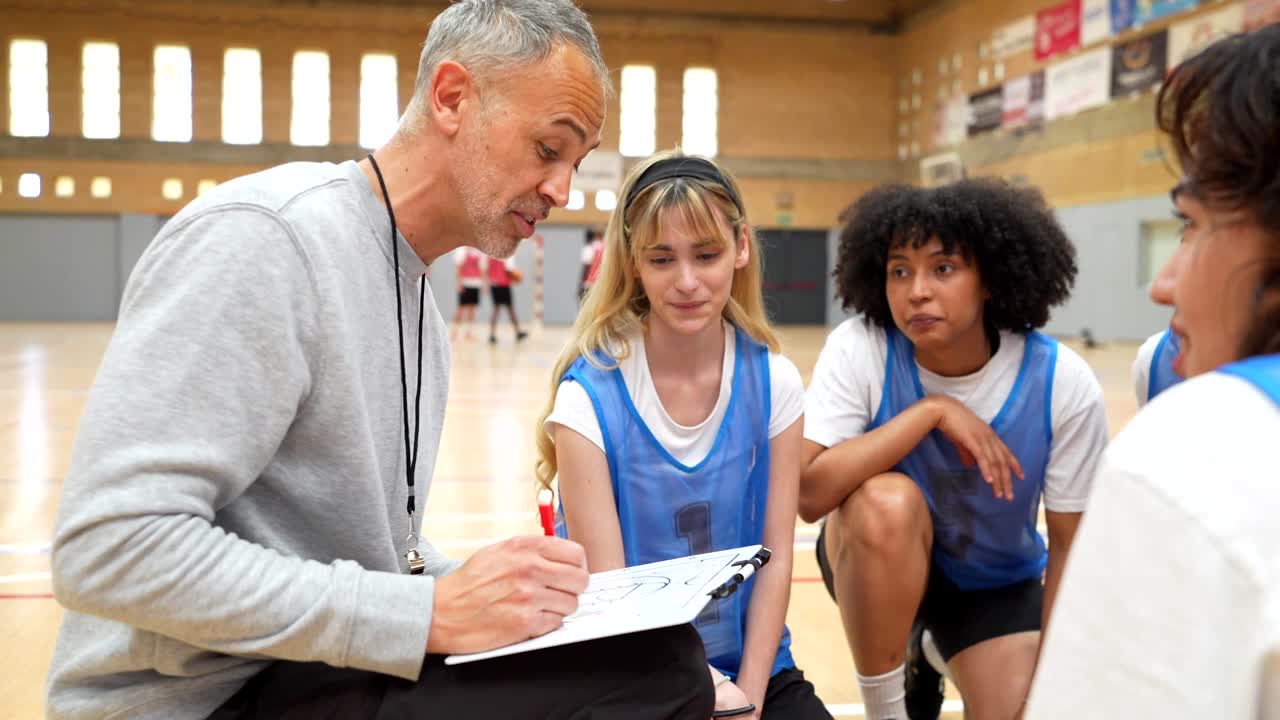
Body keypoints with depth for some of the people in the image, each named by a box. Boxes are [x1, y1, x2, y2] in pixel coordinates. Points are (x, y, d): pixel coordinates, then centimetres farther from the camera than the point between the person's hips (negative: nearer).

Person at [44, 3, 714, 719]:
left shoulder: (422, 308, 14)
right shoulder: (262, 234, -16)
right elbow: (110, 549, -23)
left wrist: (494, 591, -1)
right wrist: (431, 613, -24)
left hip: (325, 660, 9)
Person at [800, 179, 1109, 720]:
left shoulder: (1063, 384, -21)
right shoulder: (859, 348, -24)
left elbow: (1071, 545, -10)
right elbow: (809, 493, -34)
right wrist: (932, 409, -35)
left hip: (998, 582, 2)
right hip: (880, 562, -2)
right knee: (887, 501, -35)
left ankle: (933, 660, 21)